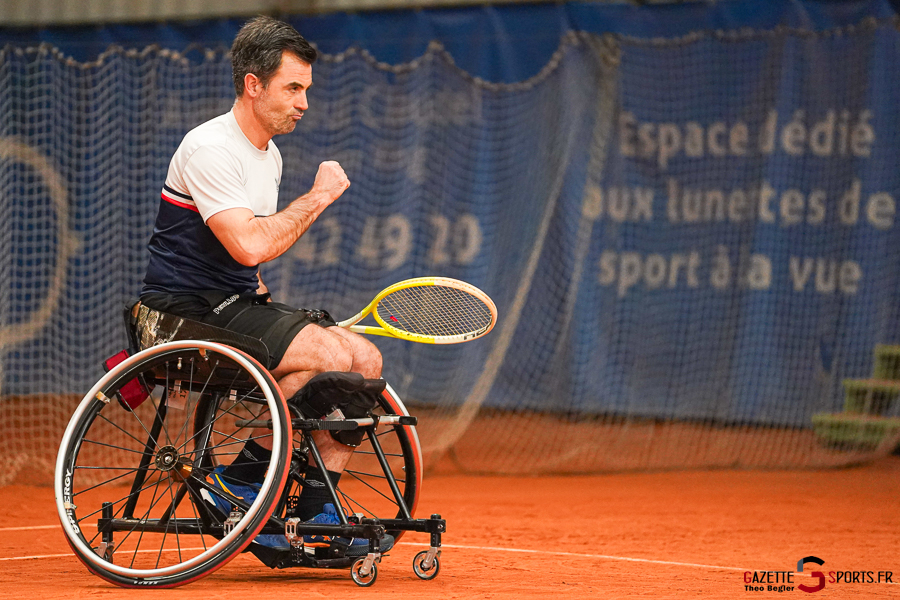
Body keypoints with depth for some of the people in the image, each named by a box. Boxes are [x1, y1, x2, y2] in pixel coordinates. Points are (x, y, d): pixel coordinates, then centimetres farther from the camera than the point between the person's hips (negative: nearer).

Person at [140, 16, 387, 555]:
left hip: (237, 304, 10)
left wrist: (269, 306, 10)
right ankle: (238, 484, -14)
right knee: (329, 355, -25)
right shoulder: (210, 149, -16)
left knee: (366, 359, -3)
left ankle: (312, 514, 0)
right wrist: (319, 197, -16)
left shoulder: (269, 155, 15)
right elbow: (249, 245, -27)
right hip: (186, 309, -9)